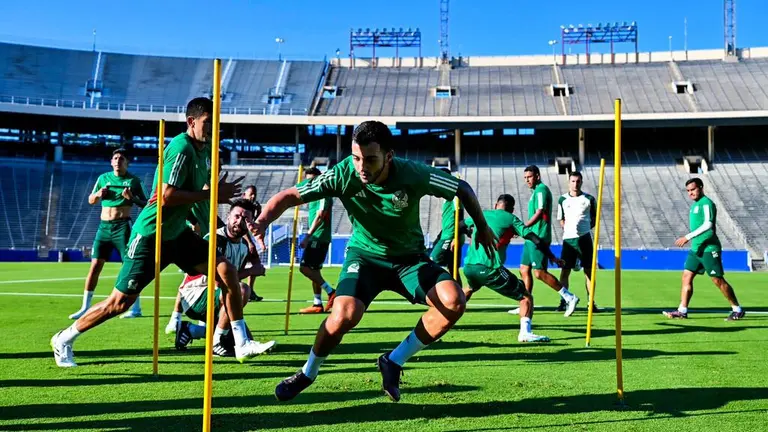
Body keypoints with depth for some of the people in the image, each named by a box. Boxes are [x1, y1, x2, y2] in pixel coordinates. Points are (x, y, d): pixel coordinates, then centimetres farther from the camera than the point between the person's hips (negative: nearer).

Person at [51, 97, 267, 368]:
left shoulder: (204, 150, 6)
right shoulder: (181, 148, -21)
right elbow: (168, 196, -27)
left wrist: (220, 193, -6)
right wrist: (212, 194, -22)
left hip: (177, 233, 8)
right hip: (150, 234, -8)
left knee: (227, 271, -4)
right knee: (121, 301, -1)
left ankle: (242, 344, 3)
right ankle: (64, 340, 21)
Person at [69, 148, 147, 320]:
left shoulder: (133, 180, 0)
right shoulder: (103, 178, 10)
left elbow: (145, 204, -1)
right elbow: (91, 201, 15)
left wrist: (132, 198, -20)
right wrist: (98, 194, -6)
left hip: (122, 226, -4)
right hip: (104, 226, 4)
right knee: (95, 266, 2)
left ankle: (136, 308, 0)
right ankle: (85, 307, 8)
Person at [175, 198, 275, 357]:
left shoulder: (245, 246, 7)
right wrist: (250, 271, -15)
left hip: (217, 299, 9)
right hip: (194, 295, -9)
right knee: (241, 290, -33)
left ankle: (189, 330, 18)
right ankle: (217, 344, -19)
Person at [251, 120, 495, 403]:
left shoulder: (413, 174, -24)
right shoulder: (343, 174, -23)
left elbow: (463, 189, -8)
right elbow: (290, 196, -20)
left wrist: (482, 227, 3)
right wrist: (263, 221, -39)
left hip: (410, 257, 1)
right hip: (365, 255, -1)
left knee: (454, 301, -24)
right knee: (345, 314, -29)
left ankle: (394, 362, -3)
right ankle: (308, 373, 3)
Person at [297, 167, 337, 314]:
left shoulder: (324, 194, -11)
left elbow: (319, 217, -20)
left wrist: (308, 236, -23)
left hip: (319, 238, -10)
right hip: (315, 238, 10)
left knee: (305, 267, -13)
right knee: (313, 270, 9)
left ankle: (331, 292, -10)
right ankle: (317, 304, 12)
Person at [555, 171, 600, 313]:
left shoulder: (589, 199, 3)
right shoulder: (562, 199, 6)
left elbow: (594, 218, 12)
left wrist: (585, 228, -1)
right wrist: (568, 229, 2)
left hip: (584, 238, 0)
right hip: (568, 239, 1)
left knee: (589, 270, 2)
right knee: (565, 270, 0)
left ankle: (591, 302, 8)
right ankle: (563, 301, 8)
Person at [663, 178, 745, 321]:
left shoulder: (706, 203, -13)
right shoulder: (695, 204, 15)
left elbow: (708, 224, -25)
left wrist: (688, 237, -28)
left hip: (708, 249, -9)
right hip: (696, 249, 9)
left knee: (718, 280, -3)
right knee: (687, 277, 3)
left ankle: (737, 310, 9)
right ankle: (682, 311, 5)